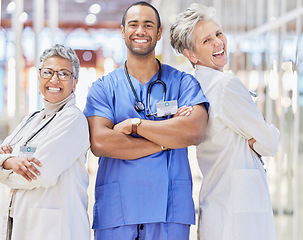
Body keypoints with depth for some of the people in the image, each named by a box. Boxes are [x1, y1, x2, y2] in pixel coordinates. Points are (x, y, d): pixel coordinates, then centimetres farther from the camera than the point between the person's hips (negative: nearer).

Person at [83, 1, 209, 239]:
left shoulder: (183, 83, 9)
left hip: (170, 209, 0)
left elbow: (194, 131, -9)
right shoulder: (103, 88, 9)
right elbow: (99, 143, -7)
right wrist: (166, 141, -7)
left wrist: (134, 124, -7)